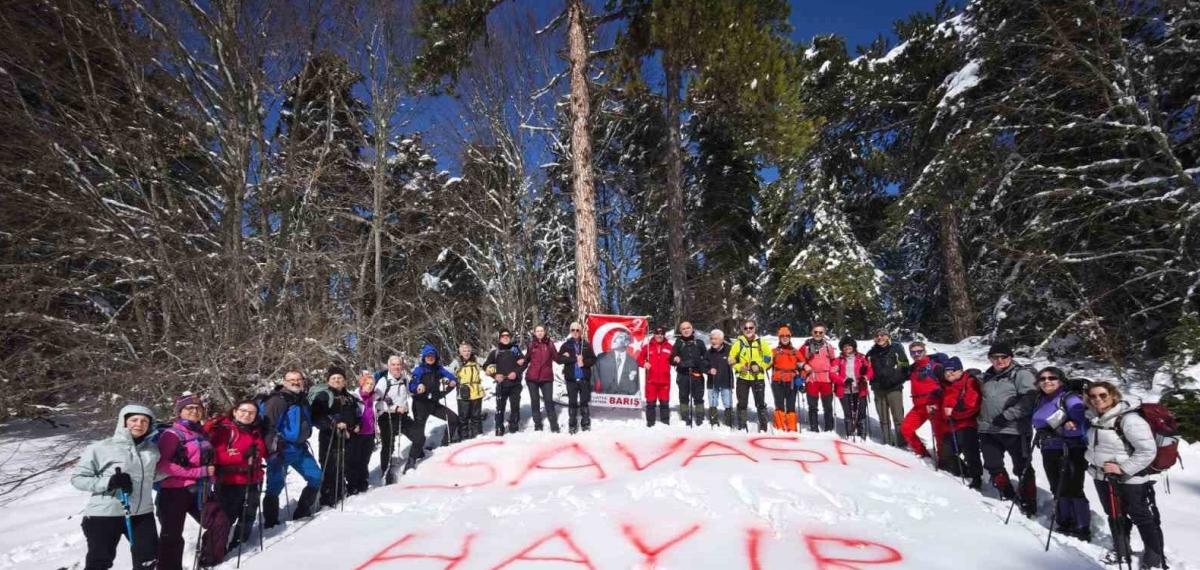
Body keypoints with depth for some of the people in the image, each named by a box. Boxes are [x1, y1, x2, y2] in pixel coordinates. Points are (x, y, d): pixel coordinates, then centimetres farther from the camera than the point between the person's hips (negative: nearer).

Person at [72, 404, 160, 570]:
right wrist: (108, 482, -21)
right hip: (104, 515, -4)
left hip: (142, 514, 4)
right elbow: (77, 477, -7)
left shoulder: (152, 449, 6)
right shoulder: (101, 448, -10)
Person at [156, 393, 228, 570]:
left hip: (200, 491, 7)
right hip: (175, 491, -7)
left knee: (220, 523, 6)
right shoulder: (172, 434, -9)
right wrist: (199, 472, -21)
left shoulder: (202, 433, 13)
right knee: (172, 536, 1)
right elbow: (162, 464, -21)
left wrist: (208, 477, 10)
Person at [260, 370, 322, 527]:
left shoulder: (303, 399, 12)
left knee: (316, 478, 11)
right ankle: (271, 522, 6)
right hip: (281, 449, -8)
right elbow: (268, 425, -20)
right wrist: (273, 448, -25)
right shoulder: (278, 400, -14)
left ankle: (302, 512, 25)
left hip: (300, 448, 8)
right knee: (276, 485, -6)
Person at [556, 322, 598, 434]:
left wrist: (584, 362, -15)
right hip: (571, 378, 0)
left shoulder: (586, 345, 6)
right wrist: (575, 359, -14)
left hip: (584, 378, 0)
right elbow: (559, 359, -7)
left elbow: (593, 359, 3)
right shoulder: (566, 345, 4)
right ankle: (572, 425, 8)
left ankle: (585, 424, 11)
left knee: (585, 401, 4)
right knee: (572, 402, 3)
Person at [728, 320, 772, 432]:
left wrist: (760, 366, -8)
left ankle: (763, 427, 9)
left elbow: (768, 358, 8)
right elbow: (731, 360, 4)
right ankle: (742, 427, 13)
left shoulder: (761, 343, 2)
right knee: (742, 403, 5)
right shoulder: (738, 343, 1)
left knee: (761, 403, 2)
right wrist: (740, 367, -13)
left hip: (758, 378, 0)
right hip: (743, 378, 0)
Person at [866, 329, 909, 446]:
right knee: (883, 418, 10)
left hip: (894, 388, -4)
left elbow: (905, 365, 1)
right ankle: (886, 441, 17)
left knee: (898, 417, -6)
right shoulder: (872, 352, 11)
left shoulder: (896, 348, -1)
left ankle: (902, 441, 0)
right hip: (878, 389, 4)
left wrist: (902, 379, -6)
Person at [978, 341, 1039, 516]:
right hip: (988, 430, 7)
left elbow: (1028, 401, -17)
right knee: (993, 466, 11)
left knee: (1023, 468, 1)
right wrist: (981, 420, 23)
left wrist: (1007, 415, -22)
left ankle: (1029, 503, 11)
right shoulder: (988, 376, 16)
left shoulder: (1021, 374, -6)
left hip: (1014, 430, -7)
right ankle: (1008, 496, 28)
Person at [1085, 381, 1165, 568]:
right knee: (1114, 516, 21)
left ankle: (1155, 560, 22)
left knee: (1143, 518, 7)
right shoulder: (1095, 418, 3)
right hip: (1102, 477, 7)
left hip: (1131, 480, -7)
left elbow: (1148, 450, -24)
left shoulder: (1128, 419, -23)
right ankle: (1121, 550, 40)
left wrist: (1124, 469, -25)